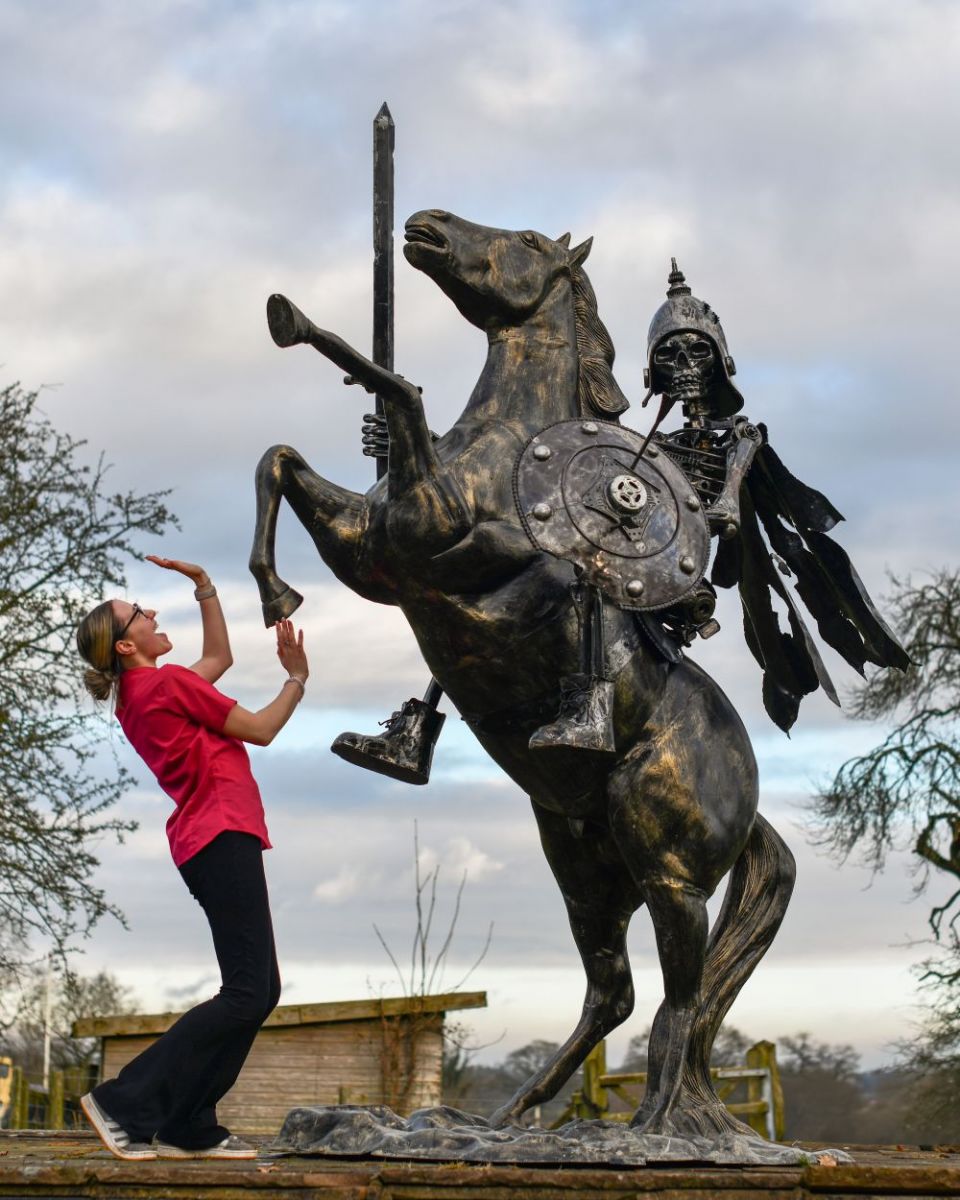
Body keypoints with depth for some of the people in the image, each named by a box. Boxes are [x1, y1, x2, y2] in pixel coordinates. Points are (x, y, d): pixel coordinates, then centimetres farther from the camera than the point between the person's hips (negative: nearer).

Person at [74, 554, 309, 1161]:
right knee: (249, 991, -14)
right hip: (223, 837, -10)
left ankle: (189, 1127, 4)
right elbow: (261, 730, -3)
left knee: (260, 990, 8)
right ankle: (126, 1100, -15)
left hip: (212, 843, 10)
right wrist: (296, 678, 8)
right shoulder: (170, 682, -9)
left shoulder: (137, 696, 18)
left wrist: (204, 586, 28)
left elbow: (220, 657, 33)